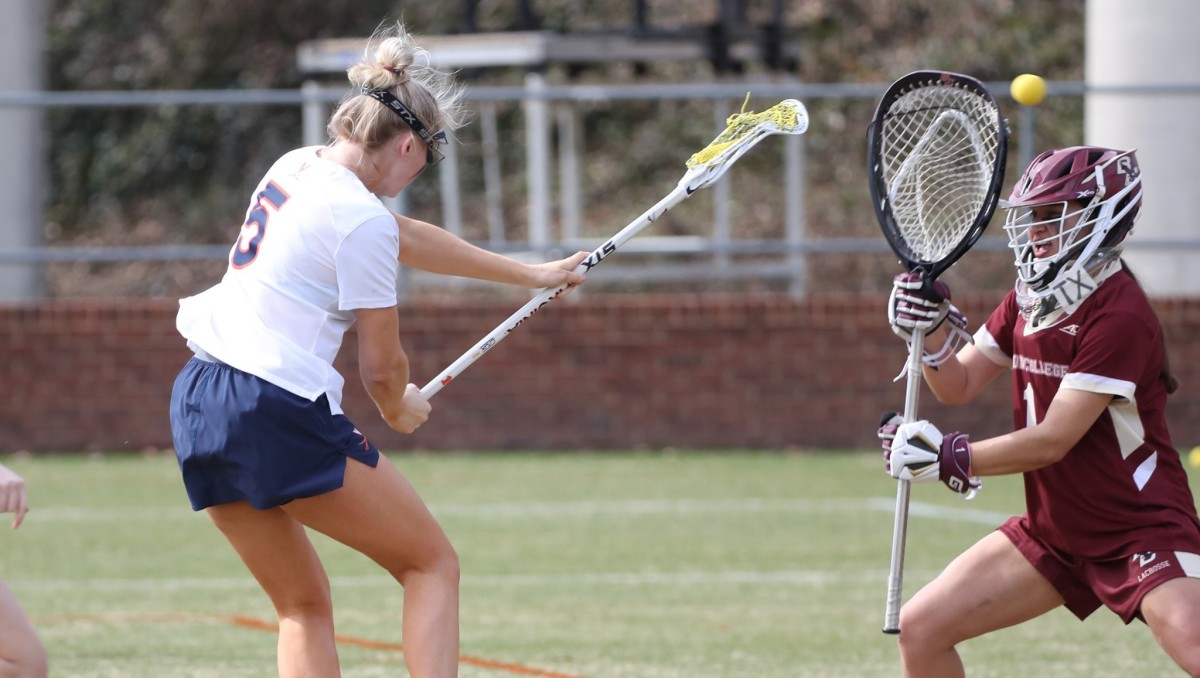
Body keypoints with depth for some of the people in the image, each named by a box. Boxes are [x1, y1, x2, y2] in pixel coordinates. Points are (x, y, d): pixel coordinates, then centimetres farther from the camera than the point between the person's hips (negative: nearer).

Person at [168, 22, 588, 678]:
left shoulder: (297, 166, 13)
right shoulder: (361, 218, -13)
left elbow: (409, 239, 26)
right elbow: (382, 367, -6)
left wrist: (531, 274, 34)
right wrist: (399, 409, 18)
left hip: (196, 402, 8)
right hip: (278, 413, -8)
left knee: (303, 604, 15)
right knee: (433, 563, 5)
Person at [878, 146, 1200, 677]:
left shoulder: (1117, 314, -21)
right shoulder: (1028, 300, 5)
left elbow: (1053, 440, -24)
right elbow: (958, 385, 9)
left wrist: (949, 458, -25)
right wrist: (932, 330, -11)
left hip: (1142, 529, -8)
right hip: (1053, 530, 8)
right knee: (920, 629, 2)